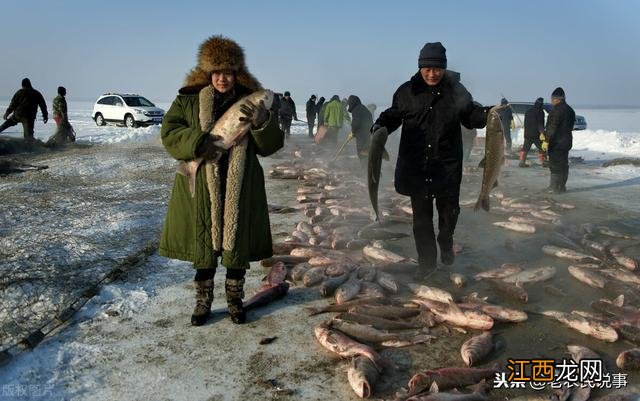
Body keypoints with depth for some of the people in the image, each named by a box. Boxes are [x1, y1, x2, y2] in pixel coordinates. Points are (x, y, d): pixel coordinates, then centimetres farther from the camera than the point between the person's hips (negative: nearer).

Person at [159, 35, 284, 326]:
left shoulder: (250, 102, 5)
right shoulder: (188, 100, 4)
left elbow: (271, 145, 2)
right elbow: (169, 133, -3)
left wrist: (262, 123, -19)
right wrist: (197, 142, -21)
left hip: (240, 190, 1)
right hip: (201, 188, 0)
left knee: (237, 246, 9)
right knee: (204, 247, 8)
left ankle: (235, 300, 28)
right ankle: (203, 302, 26)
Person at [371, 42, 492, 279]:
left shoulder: (456, 91, 1)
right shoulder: (407, 92, 0)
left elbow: (471, 117, 8)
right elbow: (393, 116, 8)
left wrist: (489, 114, -13)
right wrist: (379, 128, -13)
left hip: (448, 166, 0)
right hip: (415, 167, 0)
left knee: (449, 210, 9)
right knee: (421, 216, 6)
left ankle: (446, 242, 41)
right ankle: (426, 261, 20)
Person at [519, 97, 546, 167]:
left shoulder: (527, 112, 12)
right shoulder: (540, 112, -9)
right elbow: (540, 124, -15)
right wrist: (542, 132, -14)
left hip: (527, 134, 5)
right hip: (537, 135, -5)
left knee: (525, 148, 8)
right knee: (541, 148, 6)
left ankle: (522, 162, 3)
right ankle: (544, 162, 7)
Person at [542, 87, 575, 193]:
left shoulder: (556, 110, -17)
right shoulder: (570, 110, 14)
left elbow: (552, 127, -21)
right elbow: (570, 126, 20)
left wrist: (546, 140, -19)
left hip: (556, 143, -9)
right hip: (567, 141, 9)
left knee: (555, 165, -5)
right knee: (564, 164, 14)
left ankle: (554, 187, -2)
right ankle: (562, 186, 20)